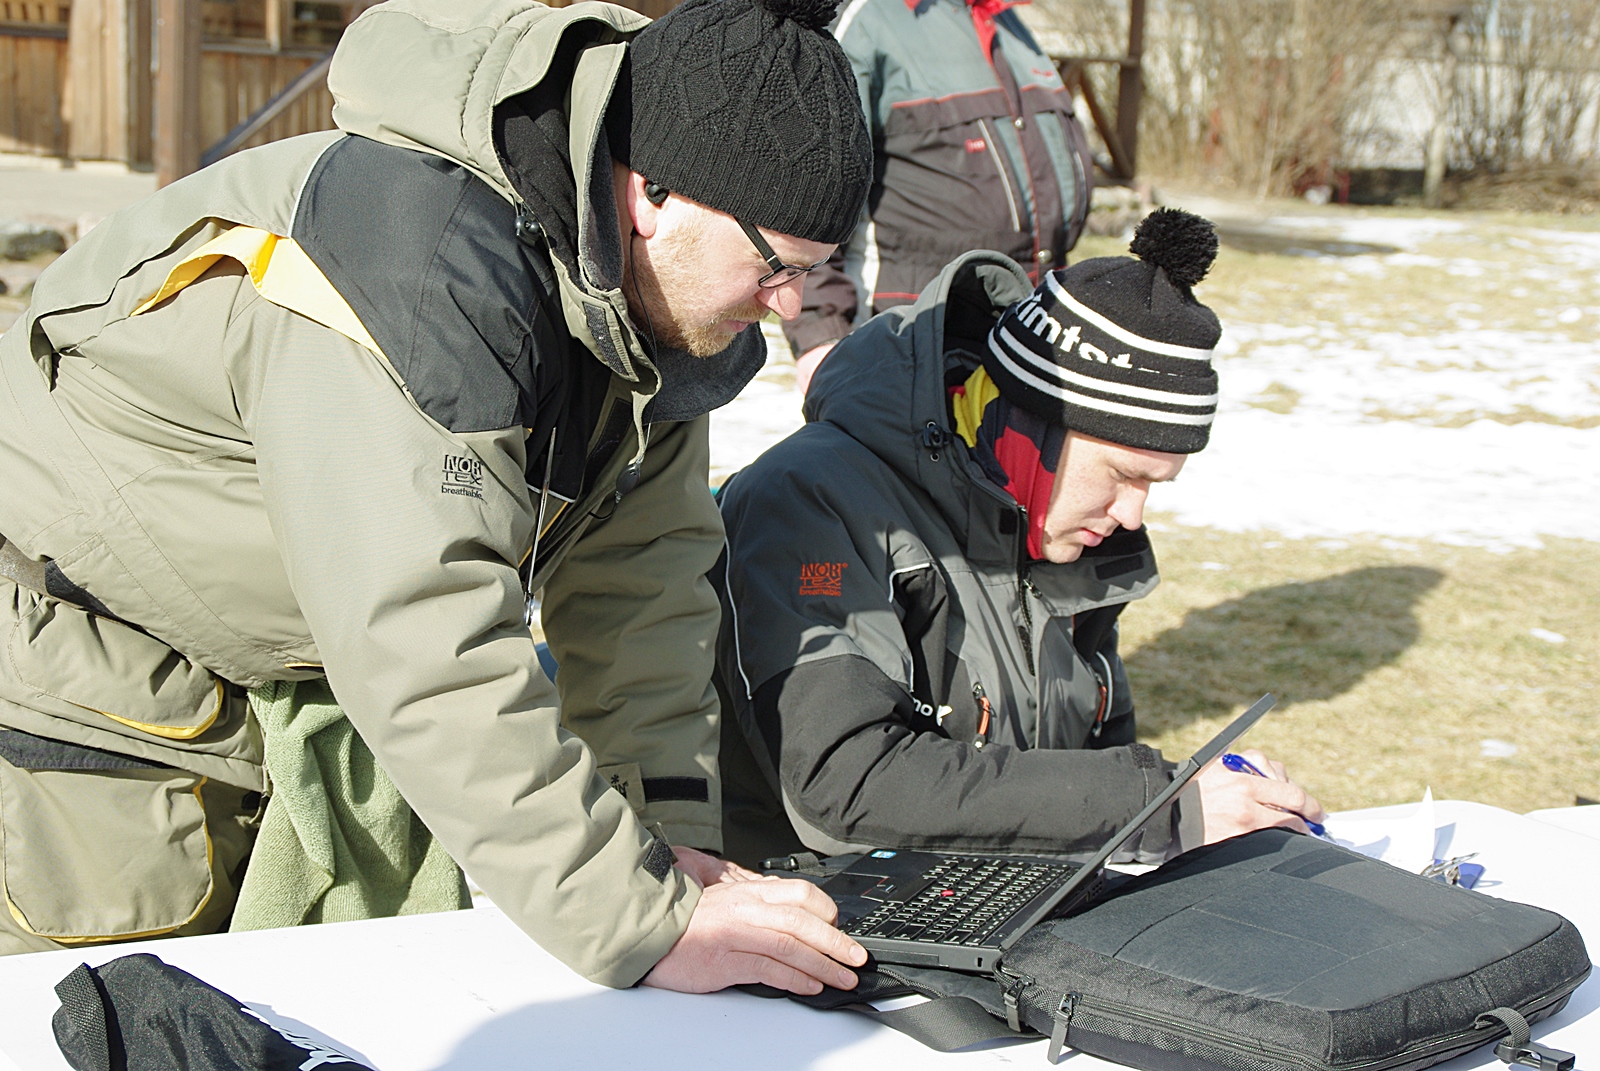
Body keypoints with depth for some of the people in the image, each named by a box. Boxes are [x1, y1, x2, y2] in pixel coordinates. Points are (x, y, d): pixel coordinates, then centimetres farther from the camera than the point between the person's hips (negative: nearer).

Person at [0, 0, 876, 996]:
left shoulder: (656, 282, -8)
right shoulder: (420, 278, -38)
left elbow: (637, 576, -4)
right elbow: (428, 652, -42)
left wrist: (671, 833, -12)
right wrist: (644, 927, -41)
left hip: (308, 654, 8)